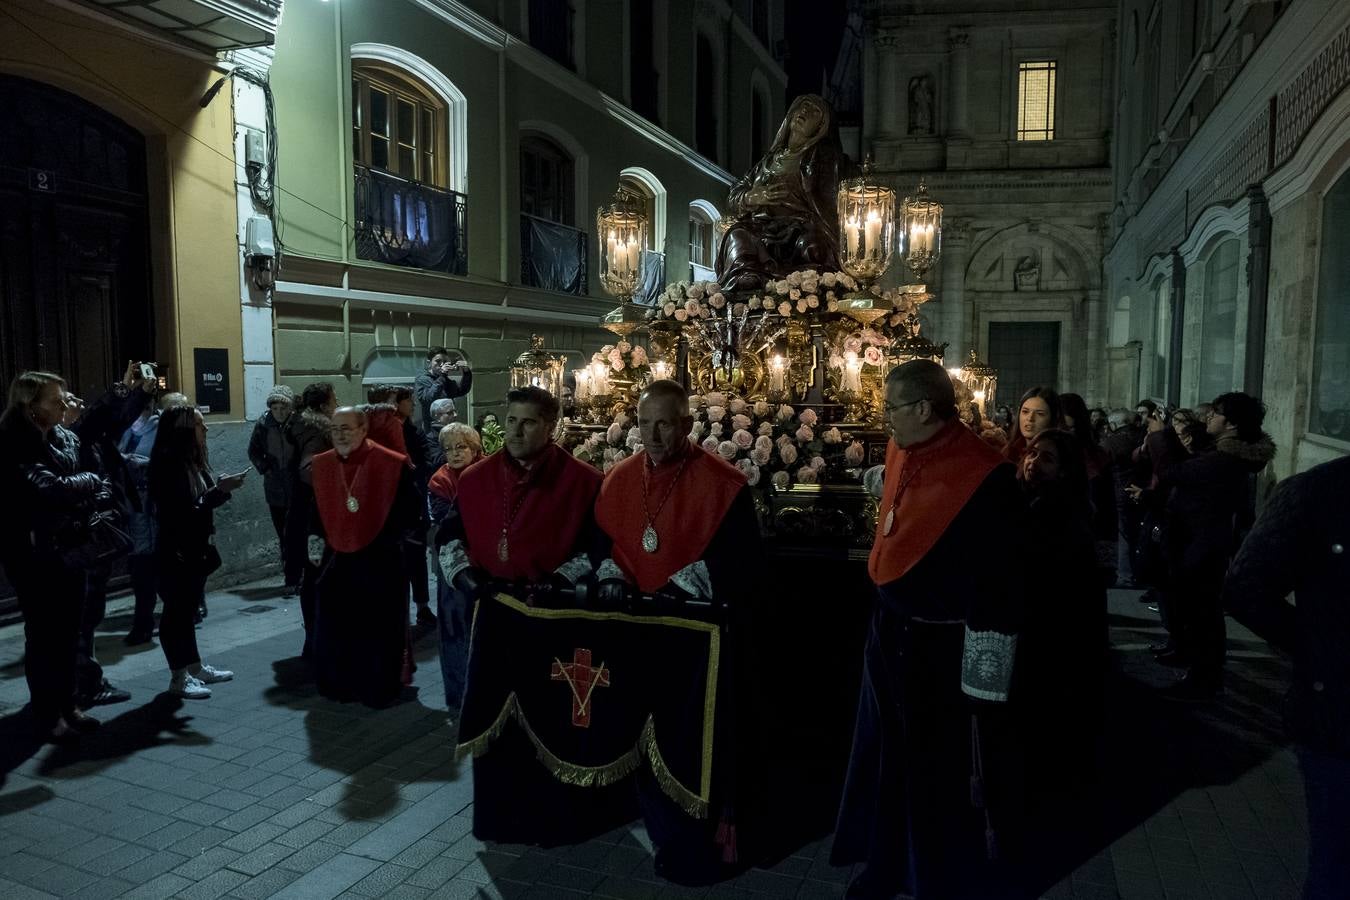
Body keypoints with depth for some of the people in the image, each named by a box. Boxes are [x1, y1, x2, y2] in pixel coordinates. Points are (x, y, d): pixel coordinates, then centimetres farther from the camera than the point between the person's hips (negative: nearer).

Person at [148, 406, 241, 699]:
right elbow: (184, 510, -23)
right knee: (176, 610, 0)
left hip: (196, 548, 9)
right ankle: (179, 677, 8)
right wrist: (220, 490, -22)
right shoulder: (169, 463, -18)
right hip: (176, 551, -9)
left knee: (188, 608, 16)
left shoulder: (194, 460, 9)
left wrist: (222, 488, -4)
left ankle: (195, 668, 26)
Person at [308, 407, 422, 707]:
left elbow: (410, 513, -7)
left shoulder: (393, 465, -11)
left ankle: (379, 690, 20)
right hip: (335, 562, 4)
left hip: (379, 563, -4)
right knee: (334, 629, 11)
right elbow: (313, 512, 16)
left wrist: (386, 541, -10)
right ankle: (338, 685, 28)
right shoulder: (320, 465, 3)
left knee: (379, 631, 5)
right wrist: (315, 541, 7)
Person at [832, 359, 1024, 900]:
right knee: (889, 760, 21)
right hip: (891, 633, 8)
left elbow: (997, 579, -20)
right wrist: (885, 616, 16)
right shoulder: (901, 454, 2)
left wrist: (985, 672, -18)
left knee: (946, 773, 12)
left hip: (945, 646, -7)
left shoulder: (983, 477, -22)